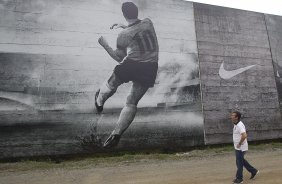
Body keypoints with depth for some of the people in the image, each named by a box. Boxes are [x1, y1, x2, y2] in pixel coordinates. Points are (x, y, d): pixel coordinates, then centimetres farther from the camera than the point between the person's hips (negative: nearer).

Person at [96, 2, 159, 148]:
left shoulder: (123, 35, -7)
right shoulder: (148, 23, 5)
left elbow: (120, 58, 3)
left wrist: (105, 44, 11)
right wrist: (124, 27, 32)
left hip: (131, 65, -4)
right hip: (150, 69, 4)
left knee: (111, 84, 26)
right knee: (132, 103, 6)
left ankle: (99, 101, 53)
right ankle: (116, 134, 6)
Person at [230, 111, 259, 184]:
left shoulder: (239, 125, -24)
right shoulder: (236, 124, 8)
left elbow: (244, 135, -35)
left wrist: (239, 144, -24)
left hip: (240, 148, -10)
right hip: (237, 147, 10)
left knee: (239, 163, 2)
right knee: (242, 161, 21)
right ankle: (254, 171, 35)